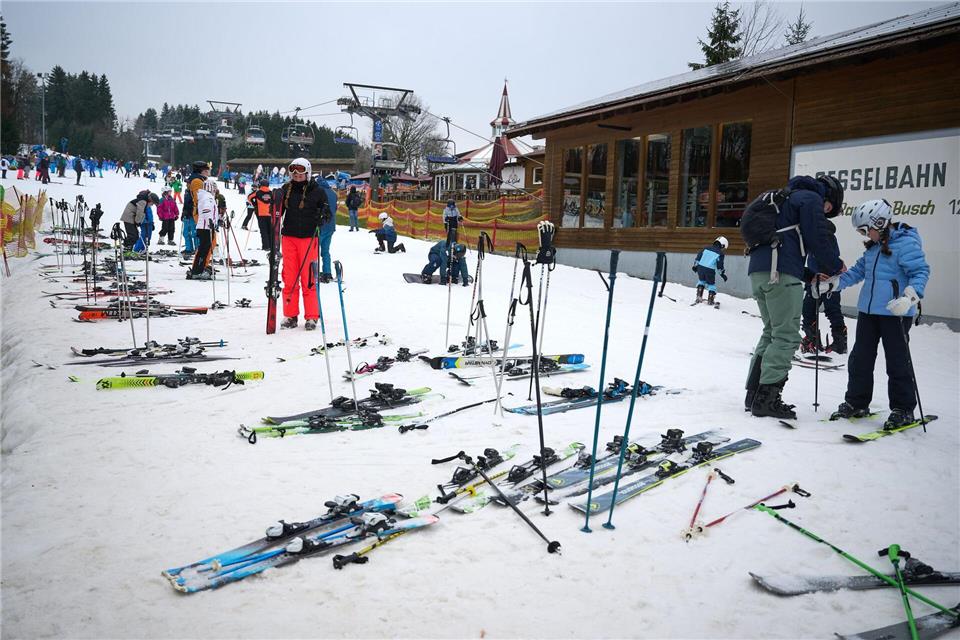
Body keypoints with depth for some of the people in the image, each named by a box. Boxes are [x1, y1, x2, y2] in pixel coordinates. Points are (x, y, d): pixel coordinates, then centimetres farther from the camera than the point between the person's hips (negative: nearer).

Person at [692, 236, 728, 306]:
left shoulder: (706, 248, 13)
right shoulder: (720, 253, 1)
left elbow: (698, 257, 12)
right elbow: (720, 266, -2)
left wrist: (695, 265, 21)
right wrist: (723, 274, 8)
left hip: (700, 268, 4)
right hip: (710, 271, -4)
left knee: (701, 281, 24)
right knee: (711, 285, 12)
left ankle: (699, 297, 17)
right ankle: (710, 301, 14)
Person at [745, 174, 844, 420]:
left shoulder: (786, 197, 31)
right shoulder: (811, 198, 2)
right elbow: (817, 239, -6)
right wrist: (836, 266, 11)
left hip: (758, 271, 9)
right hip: (781, 273, -9)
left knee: (772, 332, 15)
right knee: (787, 336, -7)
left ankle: (755, 394, 13)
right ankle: (766, 399, -10)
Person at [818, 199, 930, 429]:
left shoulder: (906, 243, -12)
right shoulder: (873, 246, 12)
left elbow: (921, 272, -15)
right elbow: (859, 270, 19)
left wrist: (911, 296, -30)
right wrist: (832, 283, 11)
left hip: (895, 313, -8)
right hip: (868, 310, 8)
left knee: (897, 362, 1)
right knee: (860, 359, 11)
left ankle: (903, 410, 13)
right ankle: (856, 403, 23)